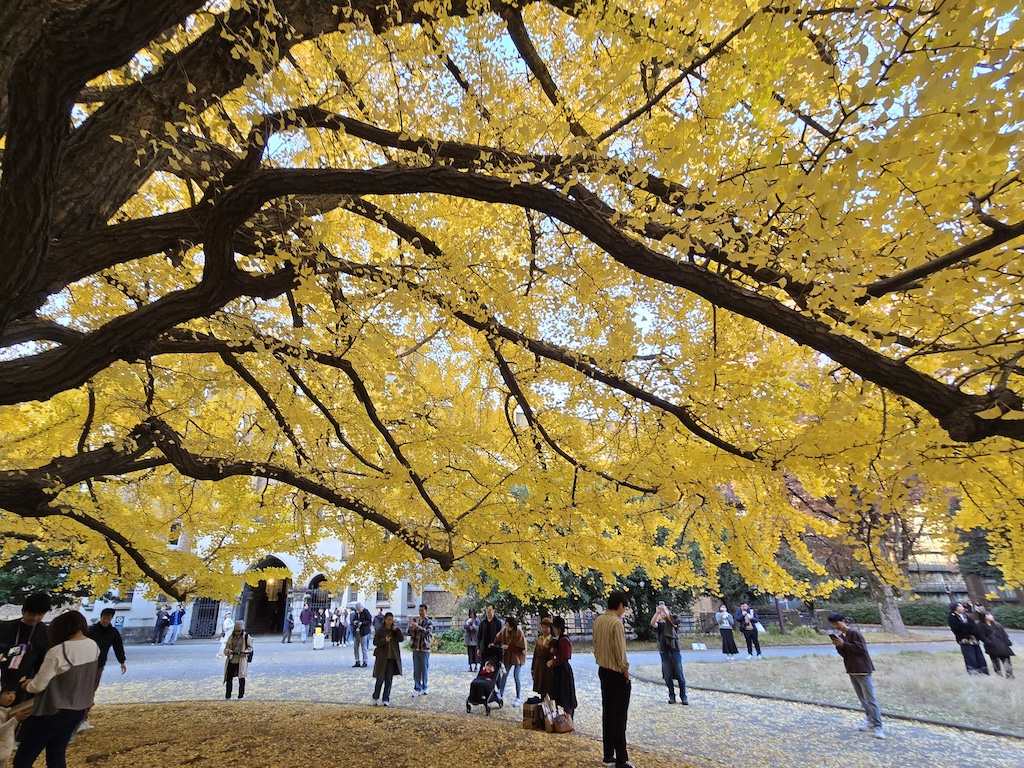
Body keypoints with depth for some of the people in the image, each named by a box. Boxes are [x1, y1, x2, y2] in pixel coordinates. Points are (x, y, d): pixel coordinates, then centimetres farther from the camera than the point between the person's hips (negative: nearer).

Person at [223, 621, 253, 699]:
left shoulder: (246, 637, 0)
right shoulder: (231, 637, 9)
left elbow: (250, 648, 2)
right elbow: (226, 648, 9)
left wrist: (245, 652, -18)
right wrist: (228, 651, -14)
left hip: (241, 661, -3)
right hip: (231, 661, 4)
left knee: (241, 678, -2)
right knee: (229, 678, 8)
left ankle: (241, 696, 10)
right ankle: (228, 696, 25)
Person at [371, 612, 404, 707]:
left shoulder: (395, 630, 7)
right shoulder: (380, 630, -2)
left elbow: (401, 639, -2)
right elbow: (375, 642, -6)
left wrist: (396, 630, -14)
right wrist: (384, 640, -22)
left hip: (392, 658, 3)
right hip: (382, 657, -3)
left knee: (389, 680, 5)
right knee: (380, 679, -1)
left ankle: (386, 700, 15)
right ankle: (375, 698, 19)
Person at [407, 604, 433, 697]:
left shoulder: (429, 622, -3)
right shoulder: (415, 619, 8)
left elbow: (427, 632, -19)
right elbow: (410, 633, 8)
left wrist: (418, 626, -29)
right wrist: (411, 627, -14)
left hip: (424, 648, -3)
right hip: (415, 647, 3)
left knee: (424, 669, 5)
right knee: (416, 669, 6)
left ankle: (424, 688, 18)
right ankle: (417, 688, 15)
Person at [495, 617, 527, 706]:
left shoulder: (519, 633, -26)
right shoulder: (504, 631, -13)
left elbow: (521, 648, -24)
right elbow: (498, 638, 5)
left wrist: (508, 647, -27)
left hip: (517, 656, -5)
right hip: (507, 656, 5)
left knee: (516, 676, -4)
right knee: (504, 675, 13)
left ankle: (518, 698, 12)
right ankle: (501, 694, 31)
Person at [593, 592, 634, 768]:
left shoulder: (598, 620, 3)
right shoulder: (616, 622, -21)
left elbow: (596, 644, 8)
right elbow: (619, 650, -20)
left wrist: (600, 660, 15)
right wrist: (625, 670, -8)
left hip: (603, 671, 8)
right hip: (617, 673, -8)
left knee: (607, 713, 14)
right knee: (619, 717, 1)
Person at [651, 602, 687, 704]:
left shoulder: (674, 623, 2)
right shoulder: (660, 624, 5)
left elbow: (673, 622, -23)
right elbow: (652, 623, -17)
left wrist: (665, 610, -32)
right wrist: (657, 612, -33)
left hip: (675, 651, -2)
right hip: (664, 653, 2)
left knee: (679, 676, 1)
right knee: (668, 676, 4)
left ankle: (683, 697, 11)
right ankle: (671, 696, 16)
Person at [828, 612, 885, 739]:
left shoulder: (854, 633, -14)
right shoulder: (841, 636, 9)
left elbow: (861, 648, -20)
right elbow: (844, 654, 11)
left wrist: (843, 644, -22)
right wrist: (838, 646, -8)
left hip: (863, 670, -8)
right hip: (852, 671, 8)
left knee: (870, 699, -6)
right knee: (863, 699, 13)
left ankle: (878, 726, -2)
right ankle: (871, 721, 22)